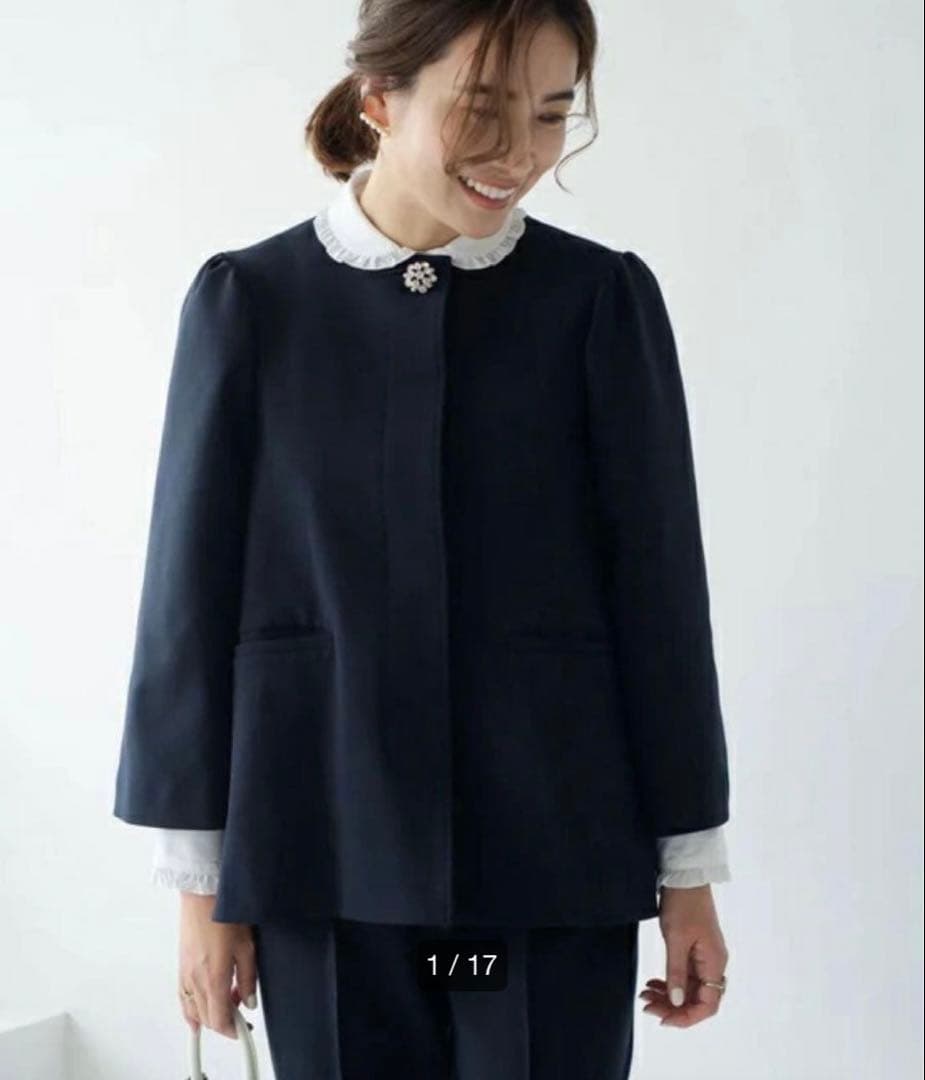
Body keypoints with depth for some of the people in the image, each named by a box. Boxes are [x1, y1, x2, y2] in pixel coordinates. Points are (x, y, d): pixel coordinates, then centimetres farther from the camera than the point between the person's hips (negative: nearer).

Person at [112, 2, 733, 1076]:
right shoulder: (248, 300, 0)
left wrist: (690, 869, 1)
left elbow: (658, 585, 0)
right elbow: (193, 593, 1)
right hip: (326, 862, 1)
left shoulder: (604, 299, 0)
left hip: (557, 863, 0)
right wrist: (201, 880, 1)